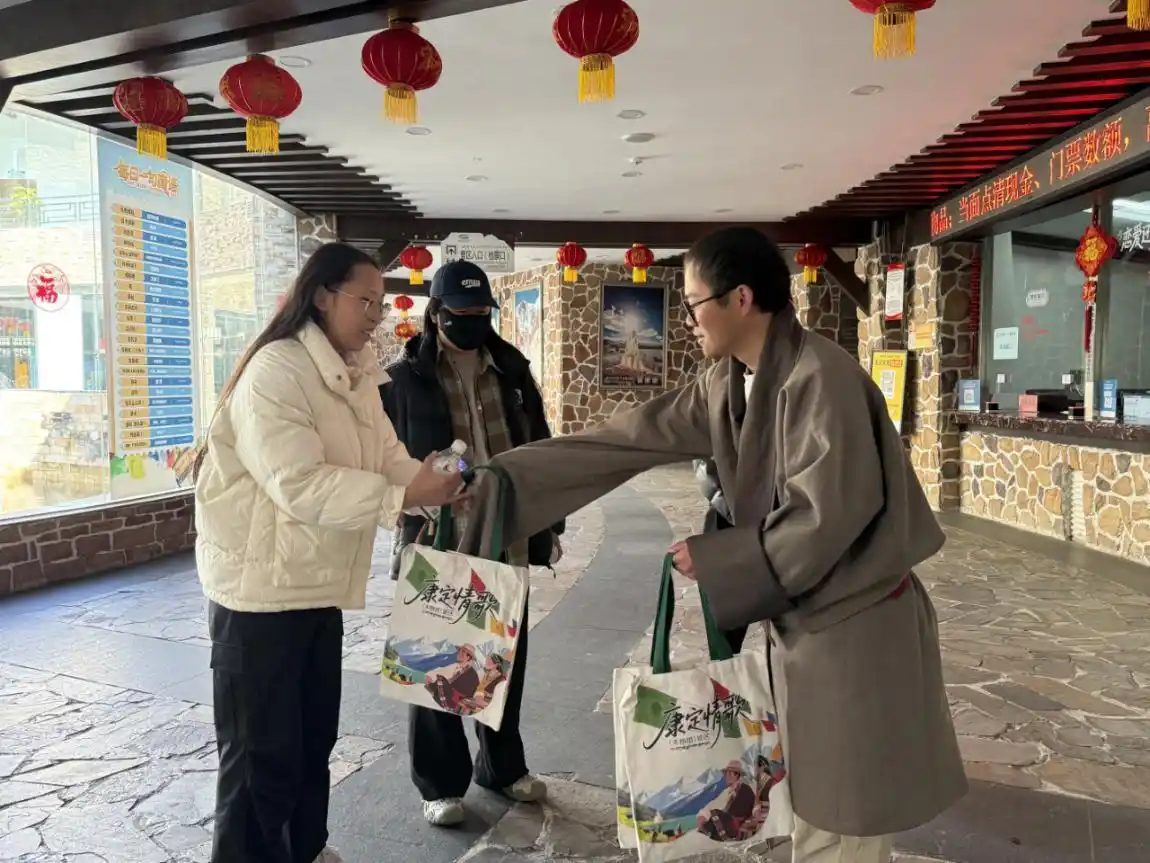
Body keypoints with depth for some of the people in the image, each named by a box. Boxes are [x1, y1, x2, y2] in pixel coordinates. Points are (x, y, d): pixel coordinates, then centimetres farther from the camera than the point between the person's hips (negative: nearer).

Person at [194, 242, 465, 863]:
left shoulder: (356, 375, 9)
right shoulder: (275, 371, -20)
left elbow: (388, 459, 4)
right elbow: (300, 484, -29)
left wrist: (440, 486, -13)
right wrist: (402, 496, -30)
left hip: (320, 585, 9)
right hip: (261, 587, -9)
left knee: (314, 739, 22)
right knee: (262, 755, 5)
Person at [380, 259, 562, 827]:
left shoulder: (512, 372, 8)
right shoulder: (403, 380, -5)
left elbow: (540, 453, 12)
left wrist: (549, 525, 11)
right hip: (437, 544, -4)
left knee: (507, 657, 16)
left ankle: (502, 765, 36)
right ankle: (440, 782, 27)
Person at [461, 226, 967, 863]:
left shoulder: (819, 378, -22)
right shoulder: (725, 384, 3)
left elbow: (825, 517, -24)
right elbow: (635, 437, 3)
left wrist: (714, 560, -15)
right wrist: (505, 472, 2)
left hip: (853, 619, -8)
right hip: (804, 614, 8)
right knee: (814, 801, 21)